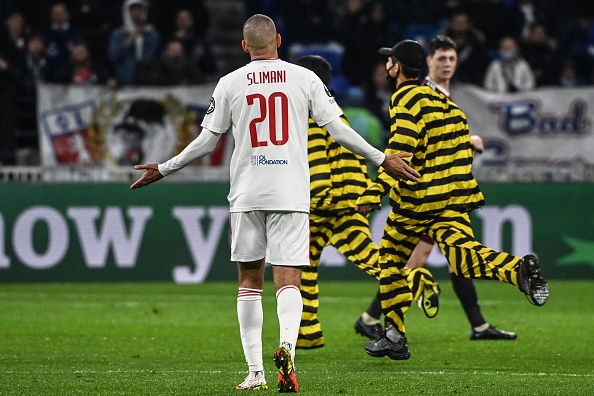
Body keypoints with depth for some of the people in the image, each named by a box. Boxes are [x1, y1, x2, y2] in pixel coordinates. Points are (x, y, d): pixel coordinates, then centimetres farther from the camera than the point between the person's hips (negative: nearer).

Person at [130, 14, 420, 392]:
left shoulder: (230, 84, 4)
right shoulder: (305, 78, 2)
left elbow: (206, 142, 6)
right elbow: (338, 130, -1)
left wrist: (164, 169, 20)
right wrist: (381, 159, 8)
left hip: (246, 194, 1)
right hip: (291, 193, -1)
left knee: (250, 278, 12)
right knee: (288, 279, -3)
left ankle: (255, 371, 9)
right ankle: (287, 345, -32)